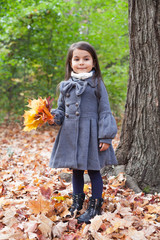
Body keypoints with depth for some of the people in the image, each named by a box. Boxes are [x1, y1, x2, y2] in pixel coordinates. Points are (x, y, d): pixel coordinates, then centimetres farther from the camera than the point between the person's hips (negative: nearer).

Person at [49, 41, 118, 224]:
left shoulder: (96, 83, -3)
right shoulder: (66, 85, 10)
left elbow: (105, 111, -5)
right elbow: (62, 109, 17)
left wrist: (106, 137, -11)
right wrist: (54, 116, -6)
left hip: (90, 133, -5)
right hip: (71, 134, 5)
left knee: (93, 170, 4)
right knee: (75, 170, 16)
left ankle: (95, 206, 17)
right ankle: (77, 202, 33)